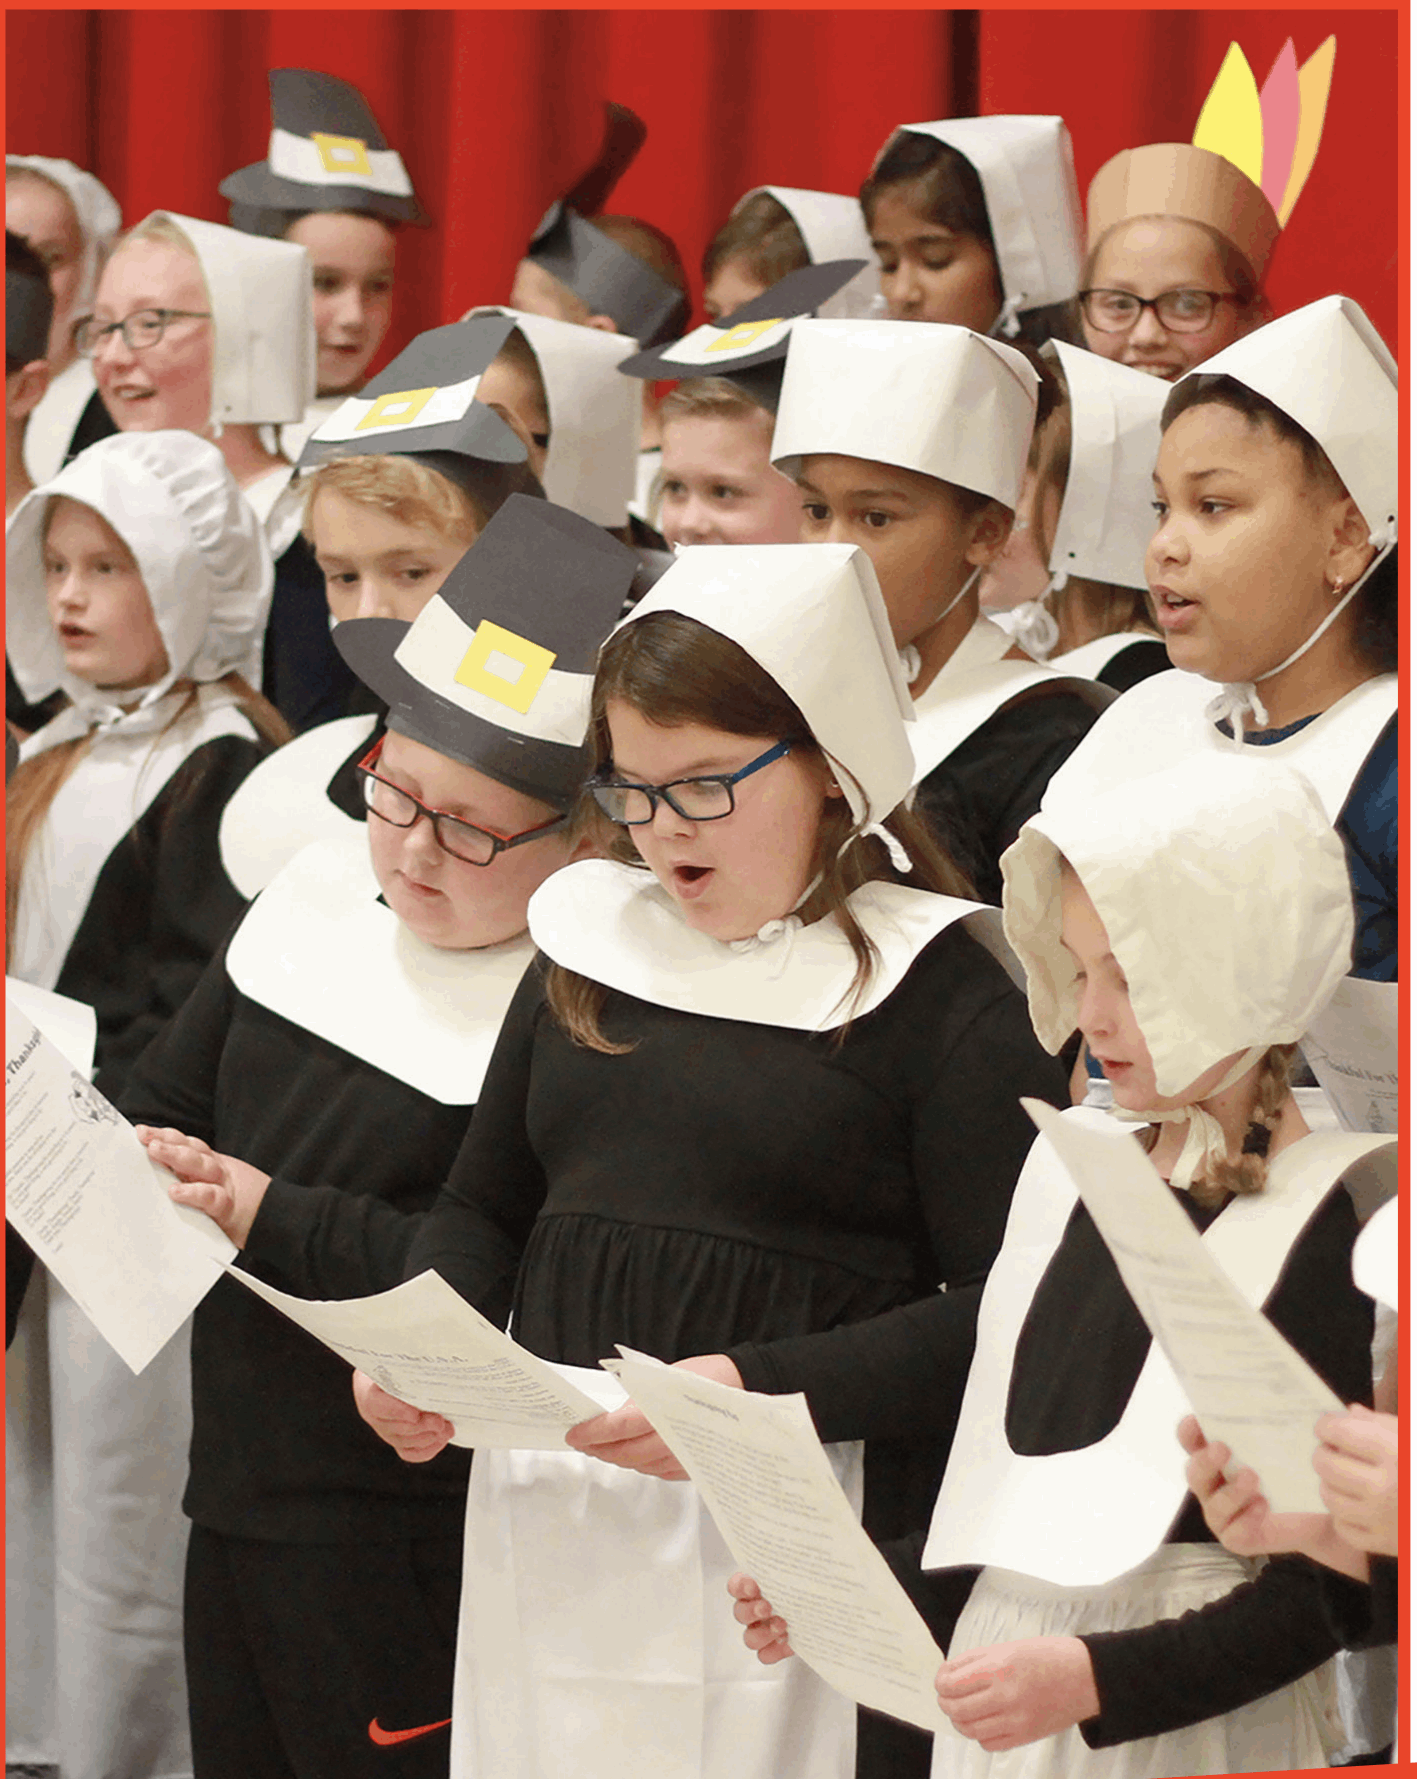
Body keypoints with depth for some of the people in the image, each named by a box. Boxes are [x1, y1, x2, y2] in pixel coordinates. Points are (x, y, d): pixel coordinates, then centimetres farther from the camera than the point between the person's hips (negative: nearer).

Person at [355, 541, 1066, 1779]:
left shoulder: (939, 990, -7)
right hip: (552, 1532, 5)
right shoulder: (591, 944, 11)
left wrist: (758, 1390, -22)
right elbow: (484, 1209, 20)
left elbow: (1001, 1306, -13)